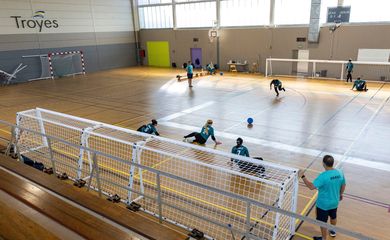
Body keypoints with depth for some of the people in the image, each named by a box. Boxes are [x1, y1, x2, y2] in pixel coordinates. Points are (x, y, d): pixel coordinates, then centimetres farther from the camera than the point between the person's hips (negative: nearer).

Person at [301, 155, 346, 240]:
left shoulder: (323, 176, -33)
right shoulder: (340, 173, -12)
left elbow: (311, 186, -32)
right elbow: (343, 185, 4)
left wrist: (303, 177, -22)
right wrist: (340, 194, 22)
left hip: (323, 204, -7)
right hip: (334, 202, 7)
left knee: (323, 222, 15)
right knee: (333, 217, 32)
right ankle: (332, 231, 57)